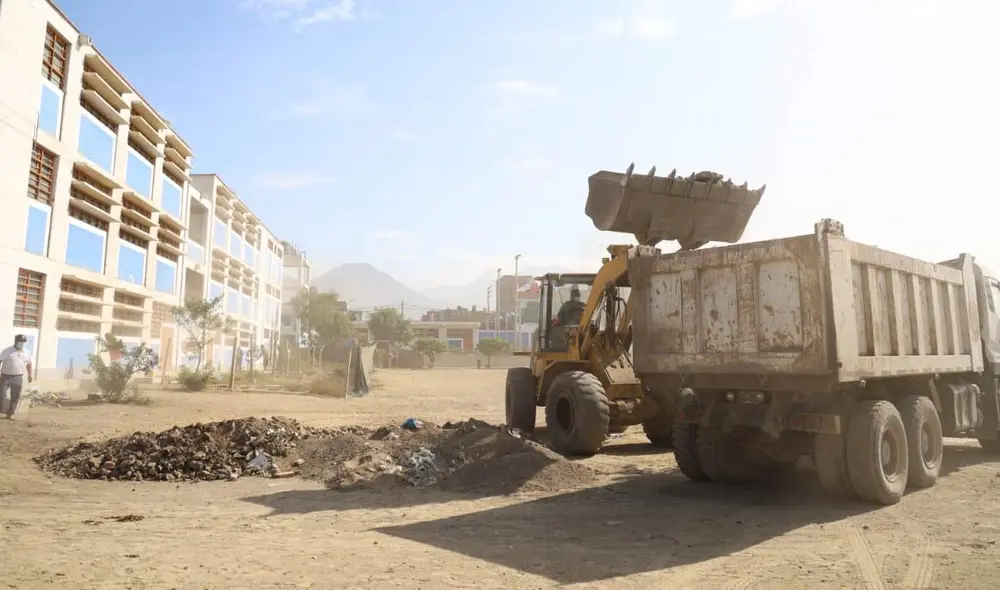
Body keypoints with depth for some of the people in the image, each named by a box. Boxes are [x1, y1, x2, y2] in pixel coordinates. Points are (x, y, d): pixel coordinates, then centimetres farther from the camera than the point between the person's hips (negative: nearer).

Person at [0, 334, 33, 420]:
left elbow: (28, 364, 17)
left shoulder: (27, 353, 6)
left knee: (16, 396, 1)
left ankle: (10, 413, 10)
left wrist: (29, 375, 16)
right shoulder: (7, 351, -7)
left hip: (18, 377, 3)